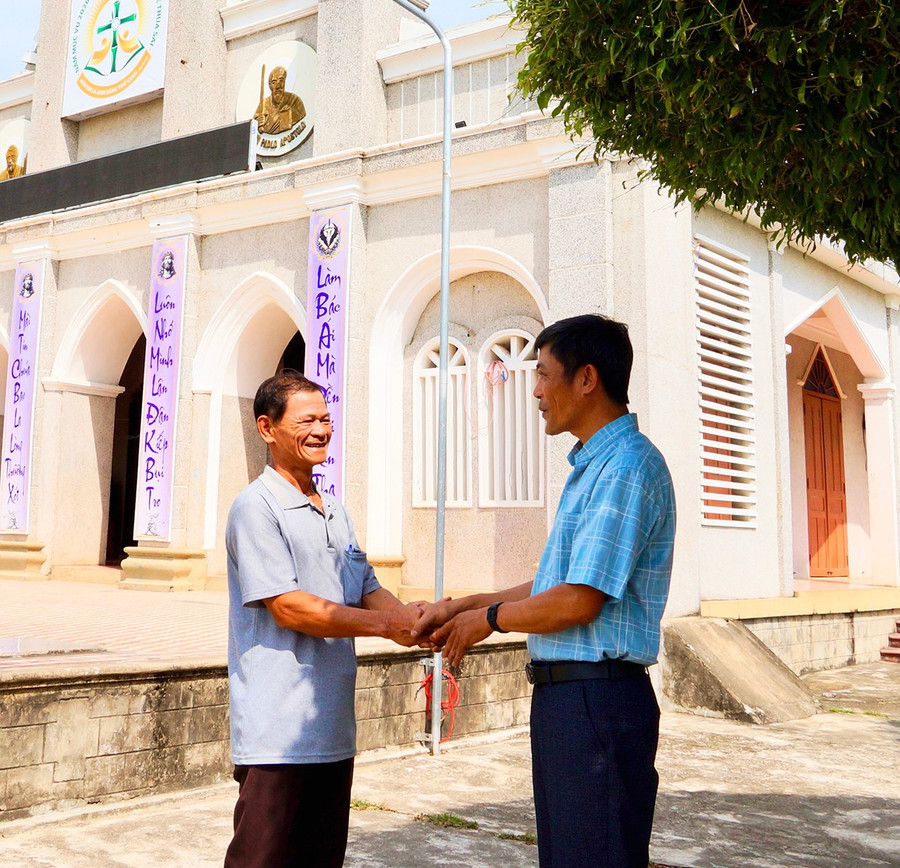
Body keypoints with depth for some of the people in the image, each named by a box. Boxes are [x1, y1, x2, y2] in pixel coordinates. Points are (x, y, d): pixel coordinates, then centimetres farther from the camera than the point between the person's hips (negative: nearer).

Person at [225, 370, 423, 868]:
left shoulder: (335, 512, 16)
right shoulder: (256, 507, -10)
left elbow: (368, 592, 15)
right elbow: (287, 607, -17)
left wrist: (415, 619, -6)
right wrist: (386, 626, -17)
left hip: (333, 728, 8)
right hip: (277, 732, -8)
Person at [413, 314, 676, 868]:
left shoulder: (628, 466, -17)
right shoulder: (590, 466, 16)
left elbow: (578, 601, -21)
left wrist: (489, 618, -5)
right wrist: (464, 606, 14)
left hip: (599, 700, -10)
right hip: (565, 694, 10)